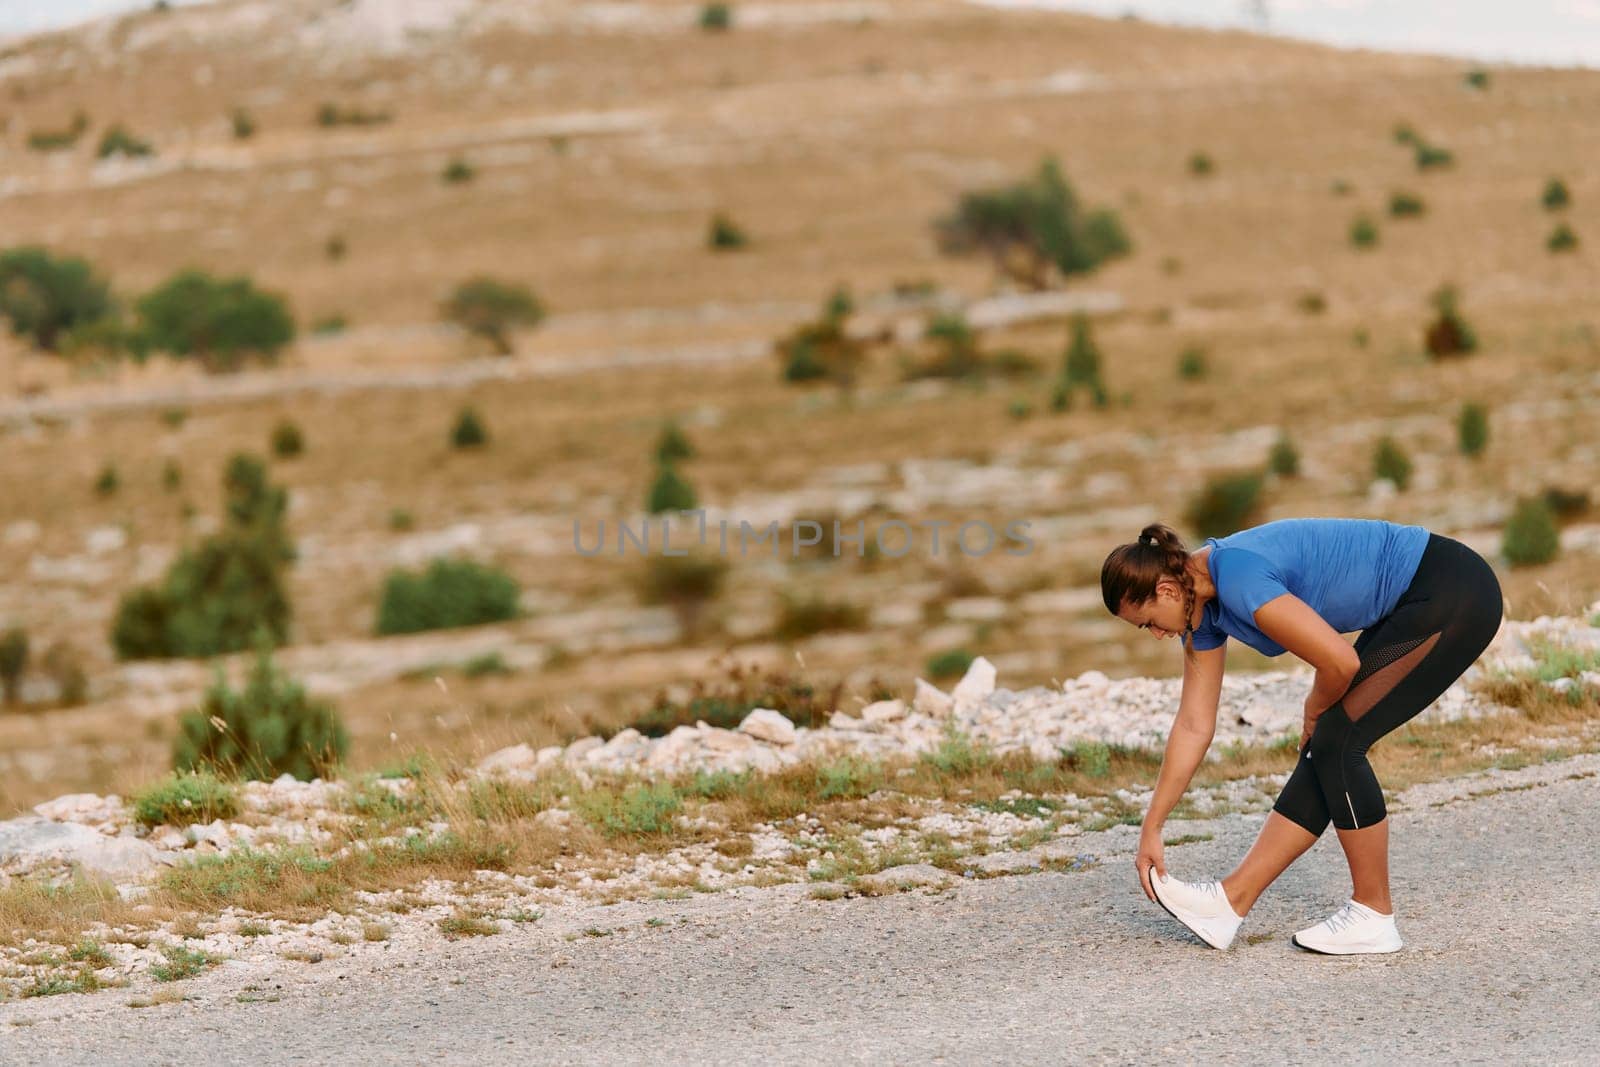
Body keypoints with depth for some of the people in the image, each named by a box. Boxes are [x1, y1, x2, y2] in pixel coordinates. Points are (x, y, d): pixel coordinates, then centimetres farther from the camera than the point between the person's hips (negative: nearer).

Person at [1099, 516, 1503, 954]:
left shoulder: (1238, 577, -23)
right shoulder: (1204, 608, 4)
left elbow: (1340, 663, -24)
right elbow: (1194, 726, 10)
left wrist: (1314, 712, -2)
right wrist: (1151, 828, 12)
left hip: (1455, 595, -9)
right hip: (1409, 605, 9)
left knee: (1336, 740, -9)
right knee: (1324, 748, 5)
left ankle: (1373, 916, 2)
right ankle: (1231, 900, 8)